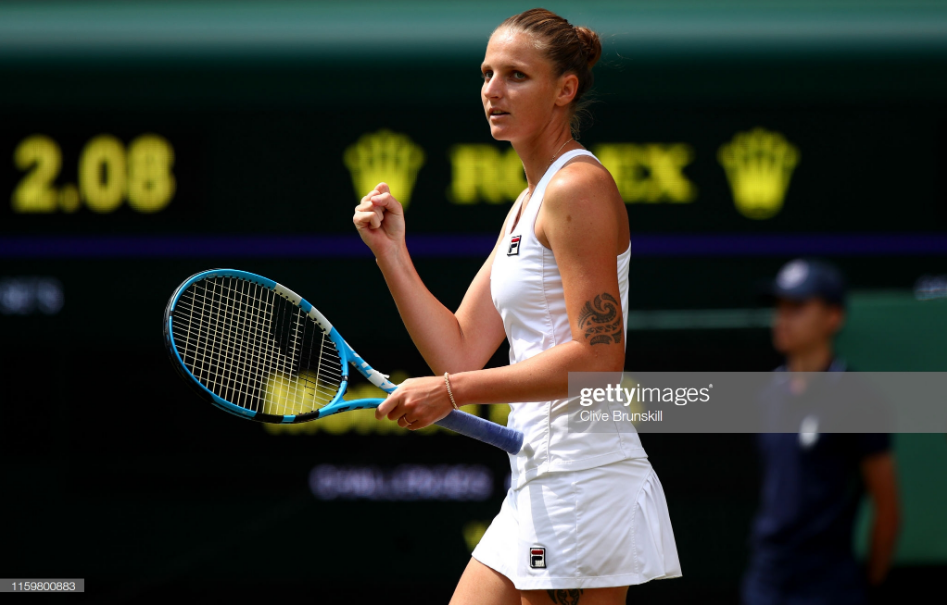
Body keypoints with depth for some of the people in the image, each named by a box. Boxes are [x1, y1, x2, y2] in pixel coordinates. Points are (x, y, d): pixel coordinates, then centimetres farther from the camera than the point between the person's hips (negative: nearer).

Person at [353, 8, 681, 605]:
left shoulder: (578, 187, -10)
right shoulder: (526, 207, 19)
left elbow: (599, 358, -20)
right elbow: (461, 353, 14)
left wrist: (453, 391, -19)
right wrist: (391, 251, 9)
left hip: (583, 482, -10)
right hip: (538, 488, 10)